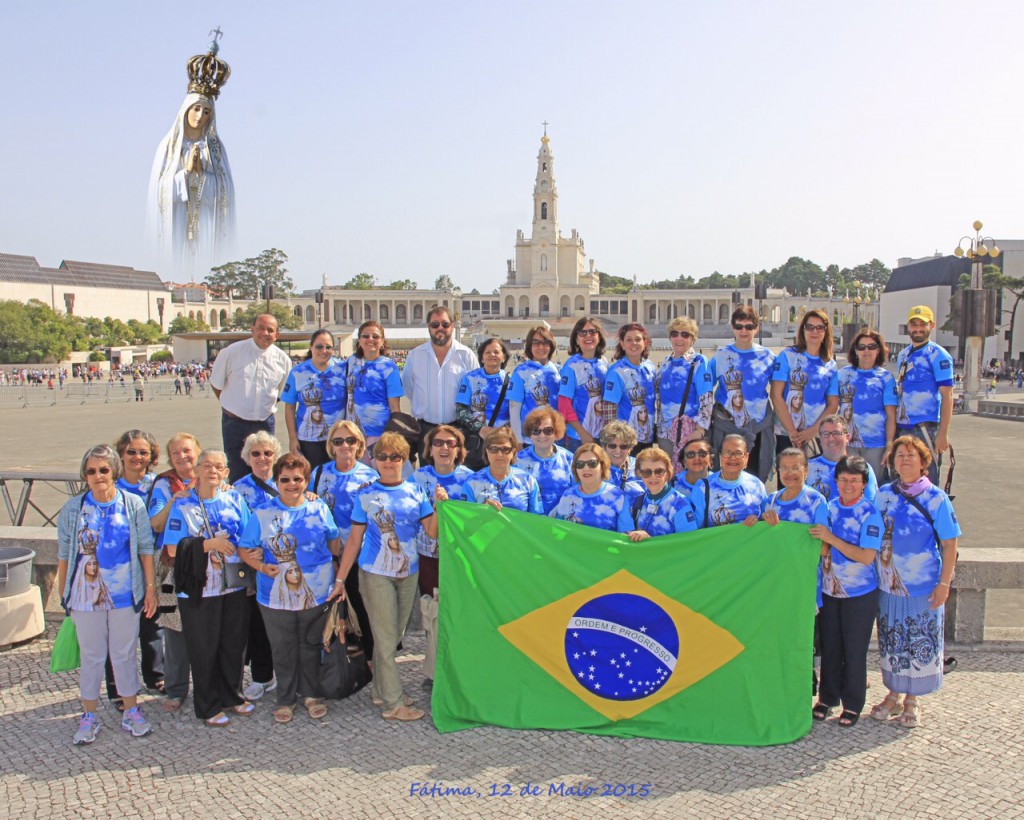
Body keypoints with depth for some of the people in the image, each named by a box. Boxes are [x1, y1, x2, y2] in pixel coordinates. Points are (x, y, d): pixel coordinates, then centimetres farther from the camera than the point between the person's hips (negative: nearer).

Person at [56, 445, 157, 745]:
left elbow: (146, 548, -1)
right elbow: (64, 555, 3)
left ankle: (131, 712, 27)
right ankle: (89, 717, 27)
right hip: (86, 594, 0)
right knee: (91, 657, 11)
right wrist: (63, 594, 3)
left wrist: (150, 588, -1)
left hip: (125, 595, 0)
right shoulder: (72, 509, -3)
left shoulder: (133, 504, -5)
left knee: (125, 654, 11)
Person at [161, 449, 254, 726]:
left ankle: (232, 696, 31)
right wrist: (209, 544, -17)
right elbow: (173, 549, -10)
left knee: (234, 644, 12)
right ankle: (208, 707, 21)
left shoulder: (235, 500, 5)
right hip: (199, 589, -3)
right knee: (203, 649, 6)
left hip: (234, 586, 3)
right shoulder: (183, 505, -4)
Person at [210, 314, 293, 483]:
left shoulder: (283, 359, 0)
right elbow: (216, 383, 5)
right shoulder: (232, 352, -7)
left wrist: (266, 406, 10)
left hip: (265, 423, 2)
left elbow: (284, 391, 15)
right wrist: (231, 406, 6)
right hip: (235, 422, -2)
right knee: (237, 473, 2)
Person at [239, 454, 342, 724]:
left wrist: (339, 578, 2)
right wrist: (262, 567, -19)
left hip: (316, 595, 1)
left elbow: (335, 544, 8)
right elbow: (245, 550, 0)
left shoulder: (320, 509, 1)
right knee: (283, 651, 12)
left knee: (311, 647, 16)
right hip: (276, 597, -1)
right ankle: (285, 699, 30)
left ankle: (310, 694, 34)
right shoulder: (262, 515, -3)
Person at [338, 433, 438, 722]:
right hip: (376, 574, -3)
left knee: (392, 635, 13)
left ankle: (380, 690, 28)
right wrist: (340, 578, -4)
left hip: (408, 573, 3)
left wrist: (440, 505, -20)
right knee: (386, 638, 1)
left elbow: (432, 532, -3)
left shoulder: (415, 492, 3)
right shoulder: (366, 495, -3)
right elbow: (355, 539, -2)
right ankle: (392, 703, 8)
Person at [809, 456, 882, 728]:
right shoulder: (829, 507, 4)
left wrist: (831, 539, -25)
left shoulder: (870, 514, -12)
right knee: (829, 647, 11)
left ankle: (853, 704, 20)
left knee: (854, 650, 6)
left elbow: (867, 557, -19)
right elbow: (822, 548, 7)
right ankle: (827, 698, 26)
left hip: (860, 593, -4)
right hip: (829, 589, 4)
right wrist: (822, 543, -16)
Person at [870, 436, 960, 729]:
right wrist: (878, 574, 5)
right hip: (889, 586, 3)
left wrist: (944, 583, -11)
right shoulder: (883, 495, 2)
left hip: (924, 588, -3)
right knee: (891, 643, 13)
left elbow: (949, 544, -6)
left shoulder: (936, 498, -8)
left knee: (921, 644, 8)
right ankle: (893, 694, 29)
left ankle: (912, 699, 24)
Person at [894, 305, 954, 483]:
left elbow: (947, 395, -11)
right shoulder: (902, 355, 15)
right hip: (901, 429, 7)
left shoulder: (938, 355, -6)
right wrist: (895, 428, 15)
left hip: (925, 428, -7)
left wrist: (943, 434, -17)